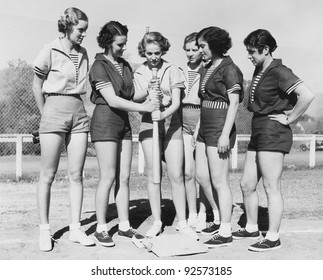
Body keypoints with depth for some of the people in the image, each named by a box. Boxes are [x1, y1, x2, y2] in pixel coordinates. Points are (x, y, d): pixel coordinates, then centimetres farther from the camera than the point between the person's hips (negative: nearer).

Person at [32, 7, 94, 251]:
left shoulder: (83, 54, 9)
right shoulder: (50, 51, -5)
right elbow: (37, 85, 3)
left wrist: (75, 107, 11)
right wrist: (45, 113, 6)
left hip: (79, 112, 5)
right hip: (54, 111, -4)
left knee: (76, 174, 3)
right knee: (48, 175, 1)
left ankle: (75, 228, 11)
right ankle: (44, 230, 12)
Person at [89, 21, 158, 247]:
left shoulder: (125, 66, 14)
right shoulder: (100, 67, -8)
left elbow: (132, 95, 13)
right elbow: (112, 100, -16)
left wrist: (153, 100, -4)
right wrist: (143, 107, -17)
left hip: (124, 122, 7)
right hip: (105, 120, -7)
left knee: (124, 177, 6)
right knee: (108, 177, -6)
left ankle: (124, 226, 15)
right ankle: (101, 228, 6)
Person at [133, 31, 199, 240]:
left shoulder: (173, 70, 1)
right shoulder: (139, 74, 6)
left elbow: (176, 102, -6)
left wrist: (164, 114, -26)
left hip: (172, 123, -1)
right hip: (149, 124, 1)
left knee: (176, 176, -3)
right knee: (153, 175, 4)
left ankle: (183, 223, 9)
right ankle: (157, 222, 15)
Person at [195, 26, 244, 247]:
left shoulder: (229, 69, -9)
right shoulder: (206, 69, 15)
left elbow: (234, 103, -14)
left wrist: (225, 134, -20)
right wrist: (197, 129, 16)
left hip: (219, 128, -9)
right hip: (205, 127, 9)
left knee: (220, 182, -4)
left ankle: (225, 233, 6)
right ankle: (220, 217, 27)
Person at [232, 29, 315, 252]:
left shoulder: (279, 72, -13)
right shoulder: (259, 71, 13)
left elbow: (307, 95, -25)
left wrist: (289, 118, -16)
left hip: (273, 133, -9)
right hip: (258, 132, 9)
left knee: (272, 187, -2)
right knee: (247, 185, 13)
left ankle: (273, 238, 9)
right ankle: (252, 228, 29)